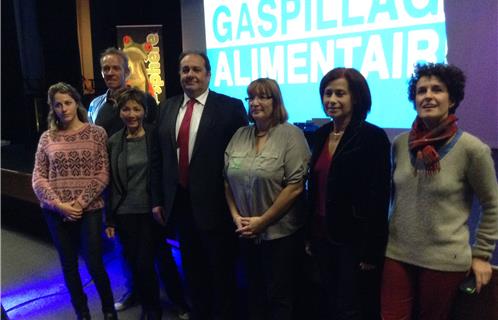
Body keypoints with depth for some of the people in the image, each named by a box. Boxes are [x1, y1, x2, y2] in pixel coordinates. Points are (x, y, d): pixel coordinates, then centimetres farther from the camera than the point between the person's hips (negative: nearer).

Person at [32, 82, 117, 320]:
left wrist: (80, 202, -13)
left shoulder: (96, 133, -1)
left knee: (94, 264, -1)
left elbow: (103, 174, -5)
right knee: (69, 265, 12)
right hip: (56, 212, 3)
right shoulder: (47, 138, 5)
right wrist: (58, 204, -10)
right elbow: (38, 177, 3)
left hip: (89, 209, -2)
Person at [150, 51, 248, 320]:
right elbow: (157, 156, 9)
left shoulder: (230, 107, -9)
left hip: (214, 203, -5)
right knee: (192, 267, 22)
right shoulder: (167, 108, 7)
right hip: (179, 202, 5)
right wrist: (157, 199, 7)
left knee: (221, 270, 13)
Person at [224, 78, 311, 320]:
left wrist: (262, 221, -15)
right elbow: (227, 180, 9)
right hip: (247, 234, 5)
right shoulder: (239, 136, 6)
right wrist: (236, 216, -3)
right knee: (254, 291, 21)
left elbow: (295, 186, -17)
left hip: (281, 233, -5)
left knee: (280, 298, 10)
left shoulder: (291, 135, -11)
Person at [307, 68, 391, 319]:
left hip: (355, 239, -6)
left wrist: (370, 251, -15)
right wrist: (310, 236, 11)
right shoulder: (320, 134, 6)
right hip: (323, 236, 6)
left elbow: (378, 198, -15)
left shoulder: (373, 137, -13)